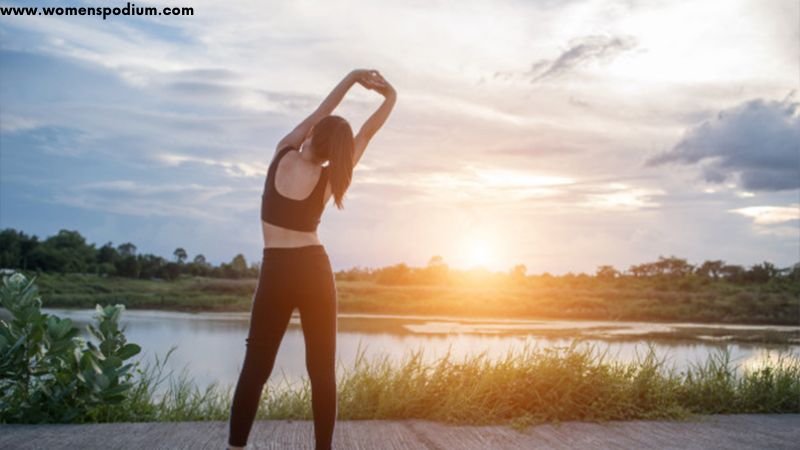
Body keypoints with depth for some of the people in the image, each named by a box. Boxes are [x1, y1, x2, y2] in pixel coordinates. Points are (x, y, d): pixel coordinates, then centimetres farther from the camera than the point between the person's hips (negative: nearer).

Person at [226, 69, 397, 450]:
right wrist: (391, 97, 19)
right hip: (315, 271, 0)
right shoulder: (328, 177, -2)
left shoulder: (281, 154, -2)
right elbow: (366, 134, 8)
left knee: (255, 367, 4)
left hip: (276, 274, 0)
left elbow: (316, 115, 10)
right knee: (323, 370, 4)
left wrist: (352, 77, 15)